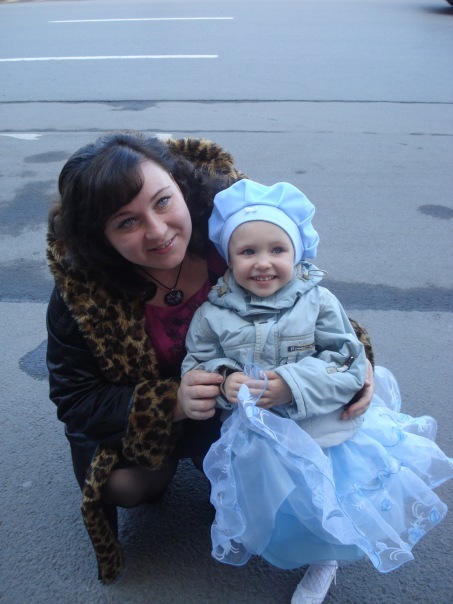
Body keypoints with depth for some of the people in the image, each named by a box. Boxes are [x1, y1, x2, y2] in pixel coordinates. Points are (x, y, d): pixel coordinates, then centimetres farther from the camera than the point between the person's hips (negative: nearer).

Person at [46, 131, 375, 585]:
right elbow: (76, 400, -20)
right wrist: (171, 404, -36)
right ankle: (160, 472, 15)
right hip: (130, 417, 0)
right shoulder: (79, 289, -27)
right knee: (126, 484, -22)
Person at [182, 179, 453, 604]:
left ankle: (323, 561, 36)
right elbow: (196, 363, 1)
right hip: (256, 444, 2)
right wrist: (223, 381, -21)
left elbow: (350, 363, -11)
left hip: (326, 431, -1)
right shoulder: (214, 313, -5)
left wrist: (293, 384, -23)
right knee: (275, 511, 8)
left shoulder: (318, 302, -9)